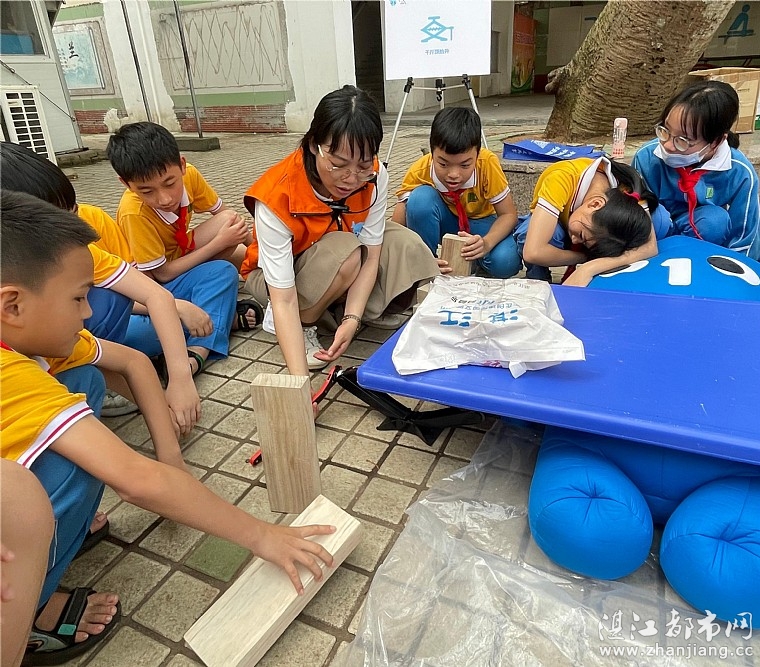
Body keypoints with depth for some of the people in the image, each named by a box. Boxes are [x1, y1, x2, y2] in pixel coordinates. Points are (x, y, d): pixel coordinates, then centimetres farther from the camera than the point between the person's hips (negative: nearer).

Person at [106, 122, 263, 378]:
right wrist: (220, 242, -24)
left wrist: (255, 242, -18)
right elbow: (163, 274, -21)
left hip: (180, 260, 7)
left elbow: (223, 213, 0)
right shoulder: (134, 213, -28)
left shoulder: (188, 175, -14)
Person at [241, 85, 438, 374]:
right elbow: (284, 300, -38)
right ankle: (304, 324, -9)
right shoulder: (276, 196, -36)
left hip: (343, 252, 5)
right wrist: (300, 383, -46)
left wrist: (352, 319, -34)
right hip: (279, 272, -4)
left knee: (404, 245, -20)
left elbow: (371, 255, -18)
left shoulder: (373, 177, -24)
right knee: (345, 254, -34)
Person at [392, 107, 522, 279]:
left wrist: (487, 242, -39)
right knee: (421, 198, -34)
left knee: (505, 262, -31)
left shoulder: (487, 163, -28)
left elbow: (508, 214, -18)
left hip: (478, 223, 0)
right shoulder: (419, 172, -27)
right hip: (441, 225, 0)